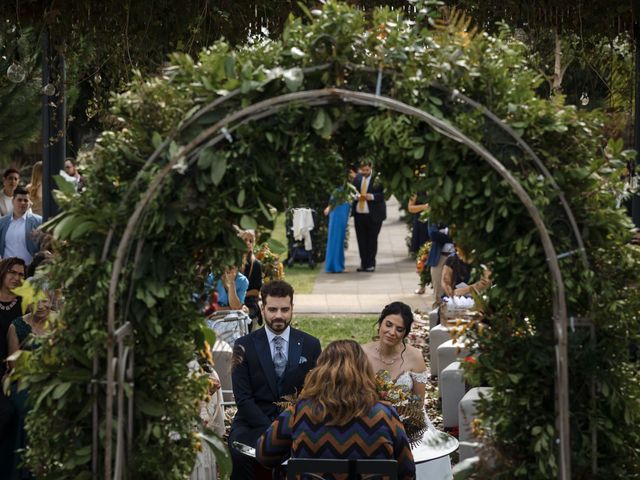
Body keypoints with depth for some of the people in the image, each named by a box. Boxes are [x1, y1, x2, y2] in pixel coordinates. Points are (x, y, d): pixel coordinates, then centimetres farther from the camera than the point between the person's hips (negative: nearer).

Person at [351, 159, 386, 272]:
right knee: (361, 240, 6)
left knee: (372, 240, 2)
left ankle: (371, 264, 10)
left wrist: (372, 196, -21)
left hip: (373, 215, -5)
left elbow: (383, 194, -7)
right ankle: (363, 263, 14)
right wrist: (356, 196, -4)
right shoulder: (358, 178, 9)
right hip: (359, 213, 5)